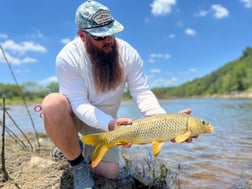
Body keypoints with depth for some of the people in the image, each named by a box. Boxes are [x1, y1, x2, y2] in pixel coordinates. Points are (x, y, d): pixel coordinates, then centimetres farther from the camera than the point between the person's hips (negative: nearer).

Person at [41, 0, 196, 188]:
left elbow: (142, 93, -22)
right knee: (53, 102, -37)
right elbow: (79, 105, -28)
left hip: (104, 120, 2)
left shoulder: (128, 53, -18)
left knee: (111, 172, -6)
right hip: (72, 115, -2)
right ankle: (77, 161, -10)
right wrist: (110, 124, -45)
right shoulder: (67, 58, -25)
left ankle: (84, 149, 25)